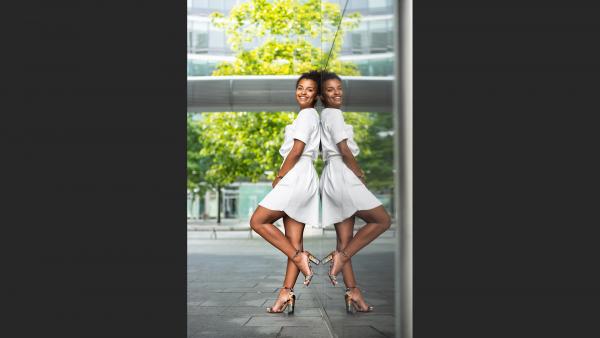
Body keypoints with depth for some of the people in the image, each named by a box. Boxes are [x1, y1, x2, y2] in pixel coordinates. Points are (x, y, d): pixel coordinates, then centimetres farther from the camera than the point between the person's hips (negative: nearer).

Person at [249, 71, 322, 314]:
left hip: (296, 176, -9)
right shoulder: (310, 116, 24)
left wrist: (279, 177, -5)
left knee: (258, 221, -5)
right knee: (293, 240, 3)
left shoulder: (307, 114, -5)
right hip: (301, 181, 9)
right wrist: (283, 178, 12)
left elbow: (297, 150, -13)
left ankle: (299, 257, -9)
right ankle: (287, 293, 1)